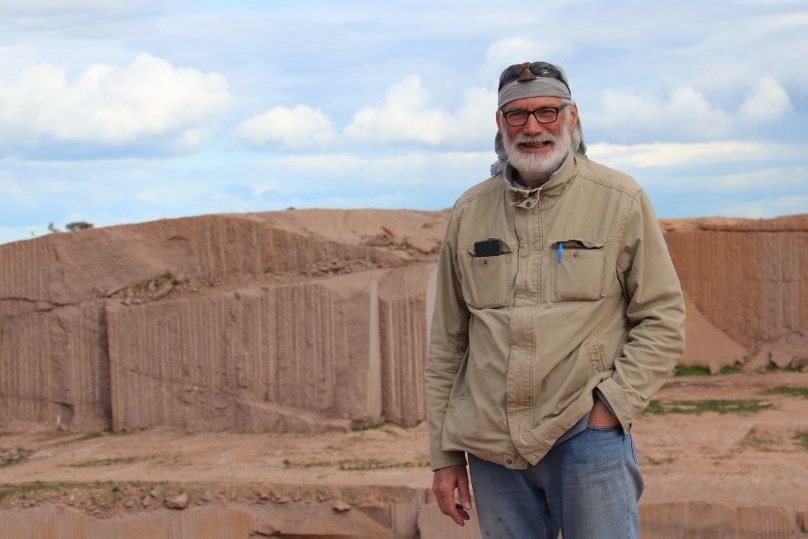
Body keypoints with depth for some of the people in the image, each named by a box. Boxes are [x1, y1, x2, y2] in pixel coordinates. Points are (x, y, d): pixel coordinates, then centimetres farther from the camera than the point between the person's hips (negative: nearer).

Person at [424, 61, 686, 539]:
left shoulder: (621, 201, 1)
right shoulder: (469, 213, 9)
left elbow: (664, 321, 1)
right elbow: (447, 342, 13)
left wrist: (610, 406, -10)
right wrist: (445, 455, 10)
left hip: (586, 434, -3)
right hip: (491, 446, 3)